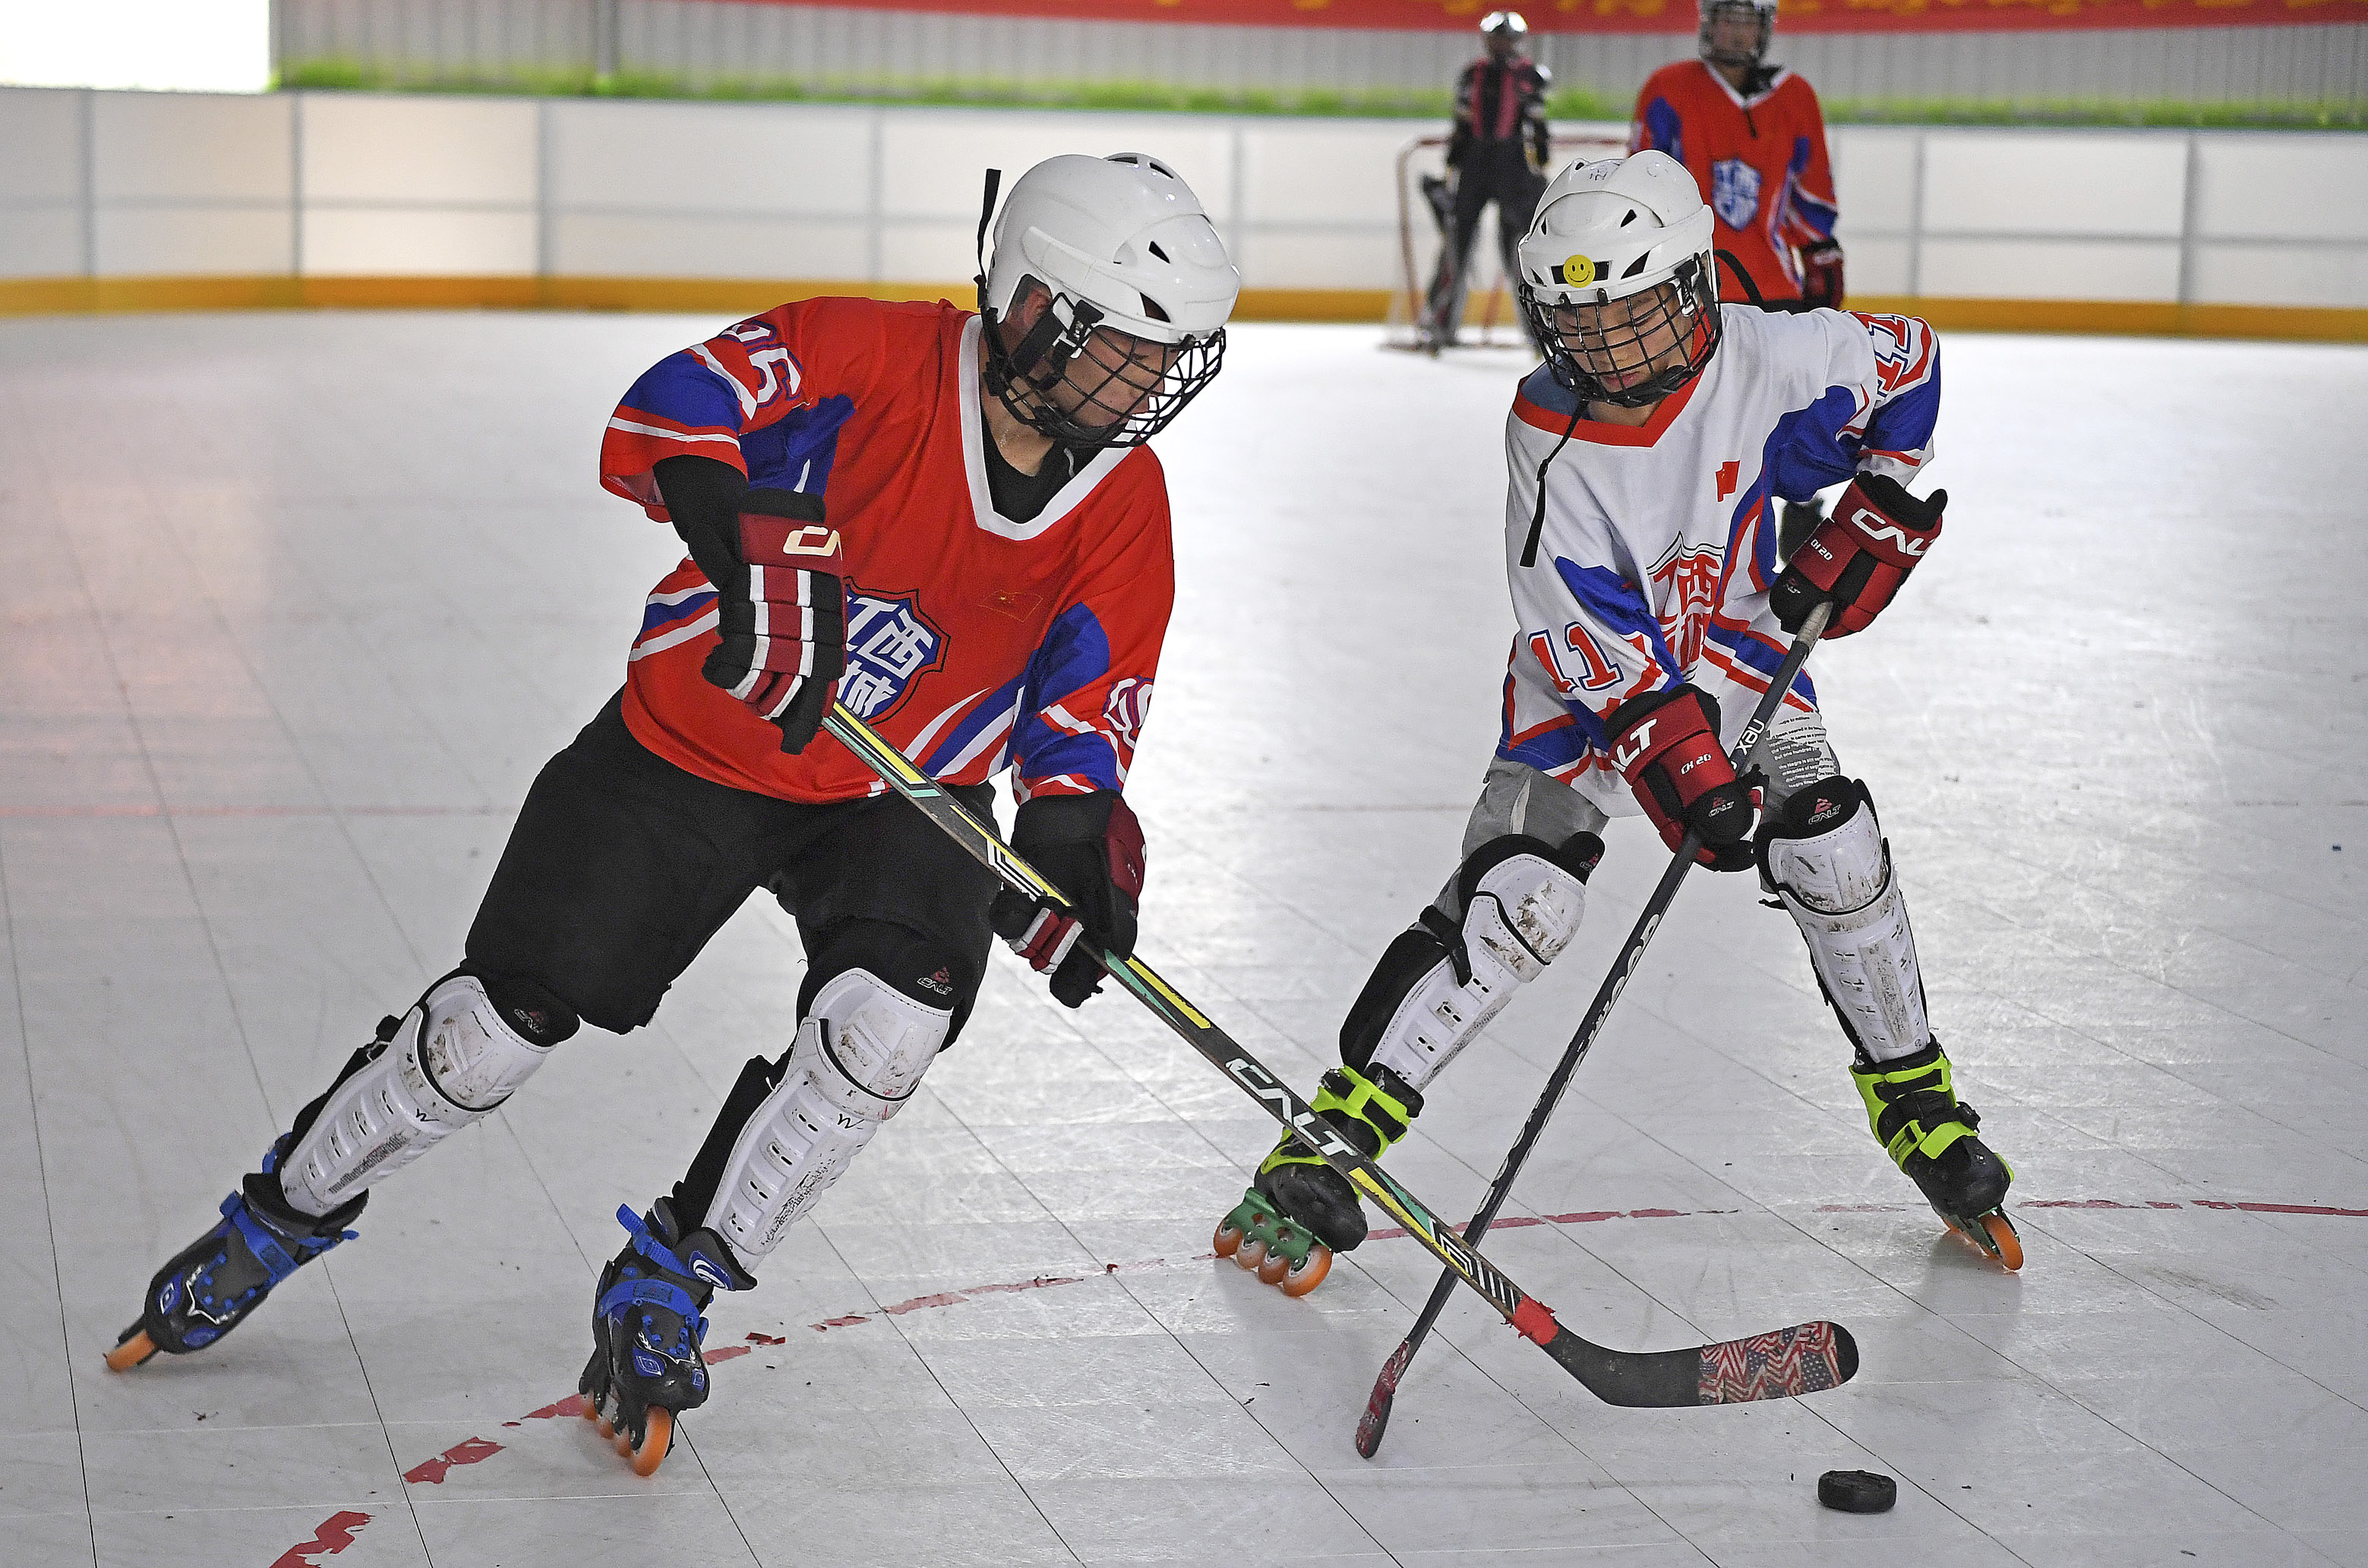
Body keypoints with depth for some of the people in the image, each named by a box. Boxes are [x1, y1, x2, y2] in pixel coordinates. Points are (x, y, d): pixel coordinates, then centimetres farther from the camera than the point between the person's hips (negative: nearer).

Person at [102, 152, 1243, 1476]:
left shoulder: (1124, 501, -11)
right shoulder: (868, 358, -24)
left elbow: (1087, 705, -4)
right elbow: (661, 422, -35)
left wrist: (1077, 835, -23)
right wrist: (746, 519, -54)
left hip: (904, 794, 3)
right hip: (690, 749, -2)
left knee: (891, 1019, -25)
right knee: (502, 1022, 0)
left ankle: (669, 1286, -4)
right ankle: (281, 1220, 28)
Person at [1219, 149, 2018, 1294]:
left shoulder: (1769, 361, -19)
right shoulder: (1551, 445, -23)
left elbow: (1904, 361, 2)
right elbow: (1596, 641, -24)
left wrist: (1880, 510, -4)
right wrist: (1683, 767, -32)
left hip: (1735, 660, 3)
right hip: (1587, 693, -3)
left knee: (1837, 856, -12)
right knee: (1514, 904, -18)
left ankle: (1917, 1104, 11)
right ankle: (1340, 1131, -13)